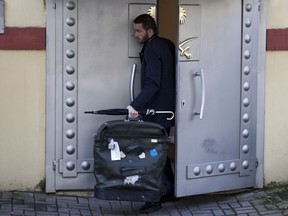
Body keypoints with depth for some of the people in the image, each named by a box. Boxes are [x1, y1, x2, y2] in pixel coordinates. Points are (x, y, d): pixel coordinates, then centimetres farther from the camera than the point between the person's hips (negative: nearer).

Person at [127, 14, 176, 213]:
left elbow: (152, 84, -25)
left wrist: (135, 105, -30)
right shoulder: (168, 45, 12)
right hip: (168, 109, 10)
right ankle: (169, 190, 22)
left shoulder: (151, 49, -16)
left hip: (156, 111, -10)